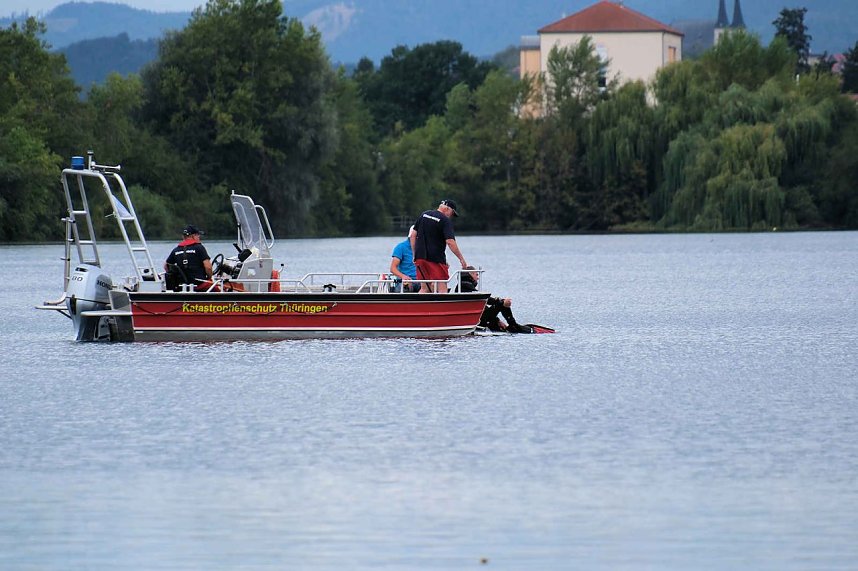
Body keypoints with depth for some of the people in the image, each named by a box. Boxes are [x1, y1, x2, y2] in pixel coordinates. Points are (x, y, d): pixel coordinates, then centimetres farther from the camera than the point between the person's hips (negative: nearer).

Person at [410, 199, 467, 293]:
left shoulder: (424, 215, 12)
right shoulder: (446, 221, -8)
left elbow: (413, 235, 12)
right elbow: (450, 242, -16)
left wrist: (415, 254, 17)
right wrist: (461, 258, -10)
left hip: (421, 256, 6)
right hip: (437, 258, -6)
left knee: (424, 289, 12)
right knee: (442, 288, -6)